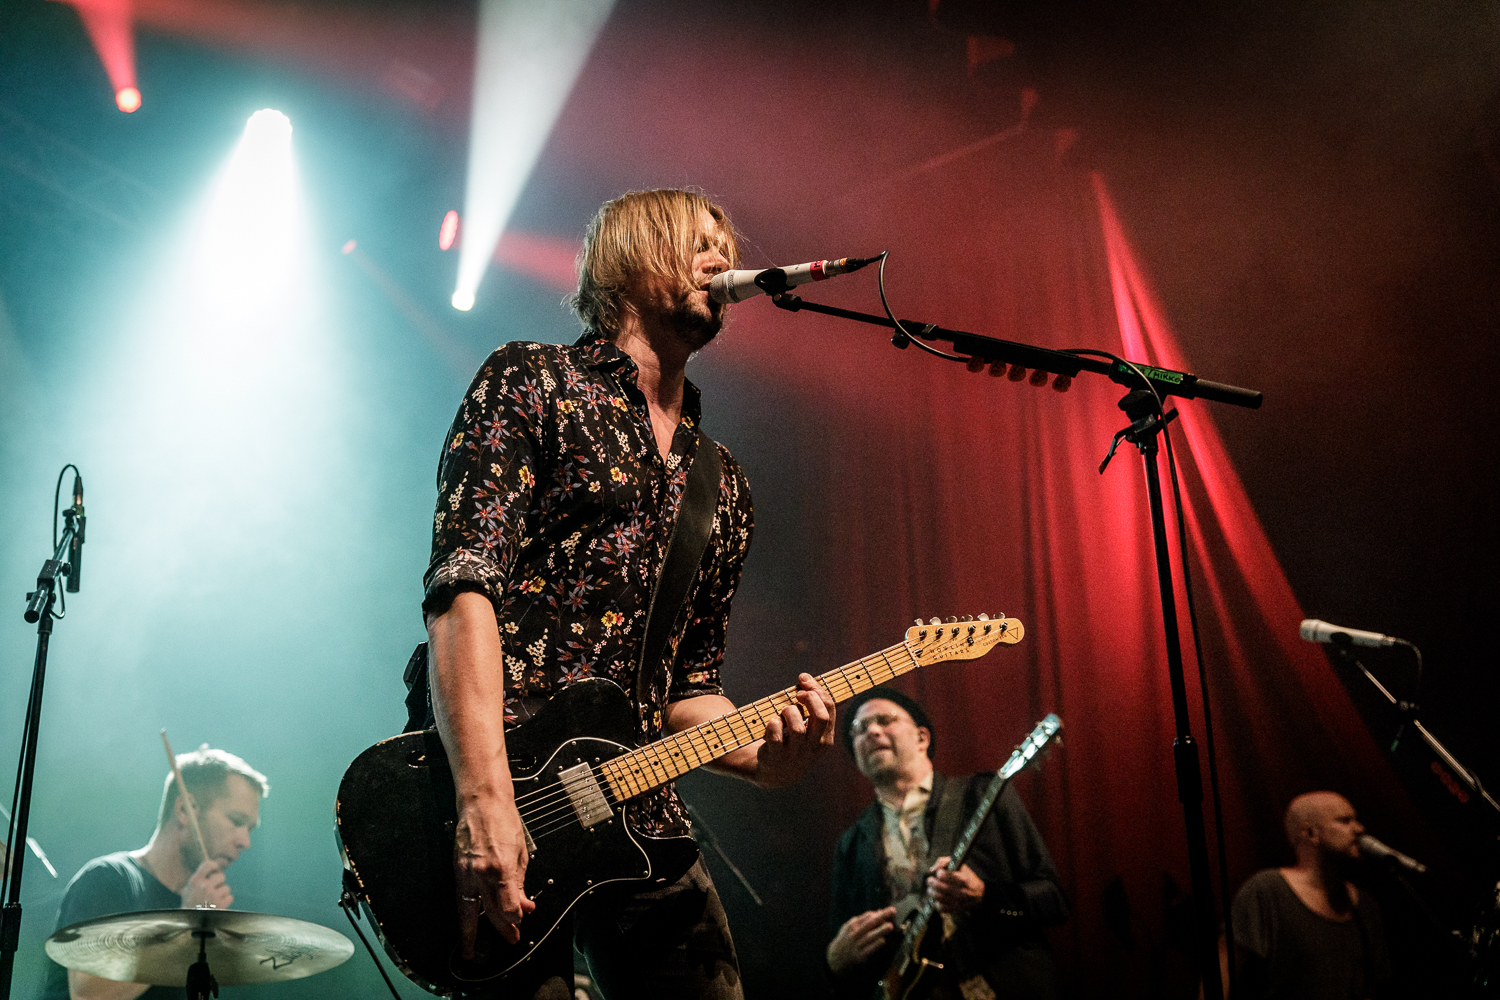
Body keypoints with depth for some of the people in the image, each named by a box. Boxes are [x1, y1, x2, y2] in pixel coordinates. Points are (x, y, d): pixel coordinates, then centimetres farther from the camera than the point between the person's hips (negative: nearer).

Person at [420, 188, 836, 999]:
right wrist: (486, 797, -25)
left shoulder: (722, 482, 18)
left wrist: (764, 757, -4)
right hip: (500, 782, -6)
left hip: (638, 811, 6)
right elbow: (463, 587, -14)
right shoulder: (530, 381, 0)